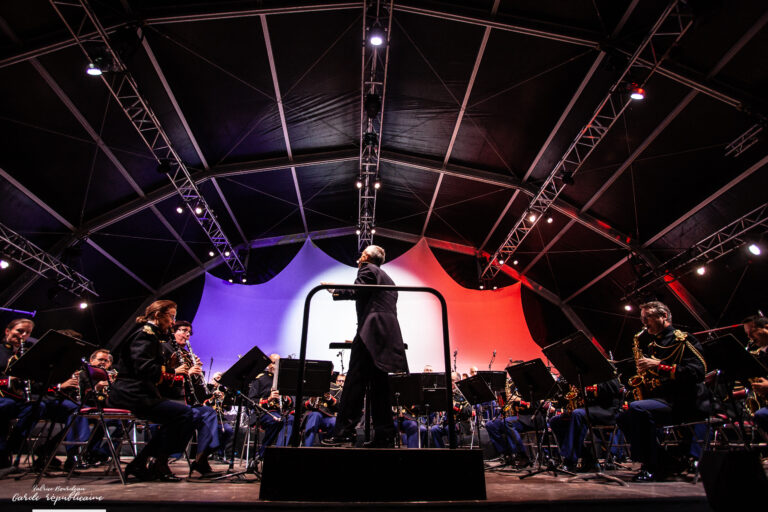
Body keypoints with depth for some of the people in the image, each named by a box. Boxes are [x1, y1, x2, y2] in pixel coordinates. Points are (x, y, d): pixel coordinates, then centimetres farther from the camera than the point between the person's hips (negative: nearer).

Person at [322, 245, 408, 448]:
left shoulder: (368, 269, 5)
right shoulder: (387, 278, 30)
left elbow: (356, 292, -10)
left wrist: (334, 290, 3)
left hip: (372, 332, -8)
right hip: (388, 334, 9)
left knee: (355, 381, -10)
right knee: (379, 385, 7)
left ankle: (344, 430, -11)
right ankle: (384, 434, 6)